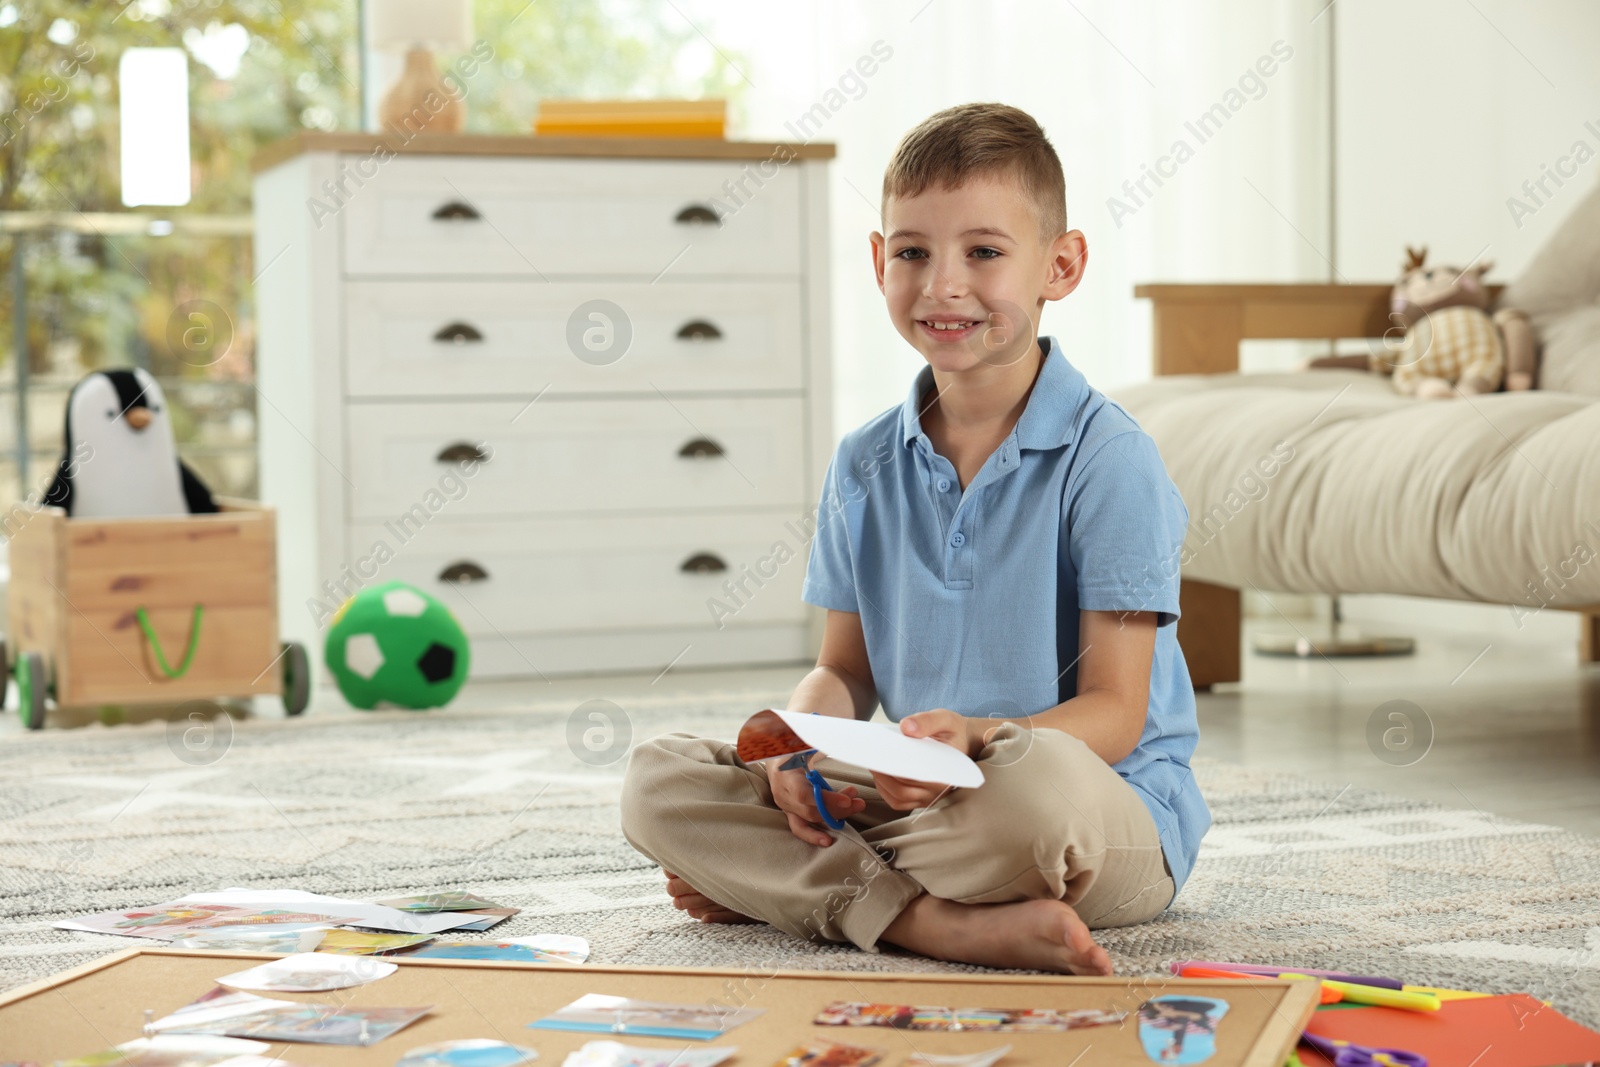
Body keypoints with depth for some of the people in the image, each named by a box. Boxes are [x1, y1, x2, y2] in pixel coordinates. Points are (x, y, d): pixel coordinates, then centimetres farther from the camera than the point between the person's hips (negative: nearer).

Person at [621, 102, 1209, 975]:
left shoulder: (1107, 460, -10)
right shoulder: (864, 467, 9)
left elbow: (1112, 714, -13)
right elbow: (845, 669, 13)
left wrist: (977, 737, -33)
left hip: (1114, 813, -5)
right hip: (910, 797, 6)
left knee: (1035, 776, -43)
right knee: (657, 781, -13)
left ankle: (775, 885, -20)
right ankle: (941, 923, -26)